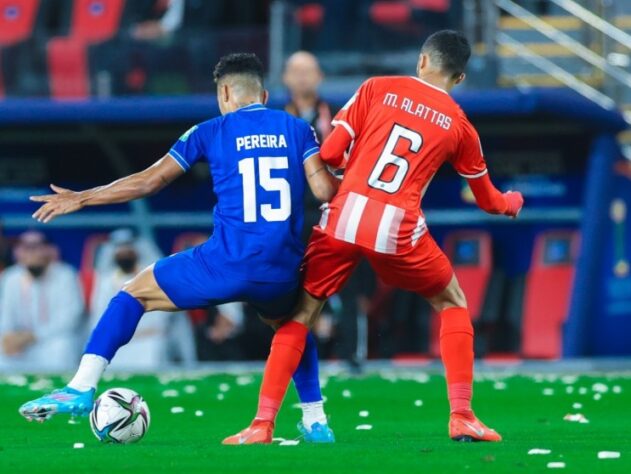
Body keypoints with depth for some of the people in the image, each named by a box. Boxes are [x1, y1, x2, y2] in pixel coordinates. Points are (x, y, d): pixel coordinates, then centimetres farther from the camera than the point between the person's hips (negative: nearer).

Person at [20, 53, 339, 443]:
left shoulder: (211, 132, 7)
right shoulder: (297, 129, 11)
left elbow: (149, 181, 7)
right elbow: (325, 190, 1)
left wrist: (80, 199, 17)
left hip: (227, 264, -3)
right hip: (283, 273, 3)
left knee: (134, 293, 15)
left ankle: (81, 389, 3)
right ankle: (315, 422, 29)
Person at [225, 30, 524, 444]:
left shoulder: (377, 89, 9)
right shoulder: (459, 125, 12)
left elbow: (329, 153, 4)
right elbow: (488, 199, 26)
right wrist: (512, 202, 50)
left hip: (342, 218, 0)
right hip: (398, 230, 0)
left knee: (300, 313, 15)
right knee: (452, 303, 23)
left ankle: (263, 422, 6)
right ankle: (462, 417, 14)